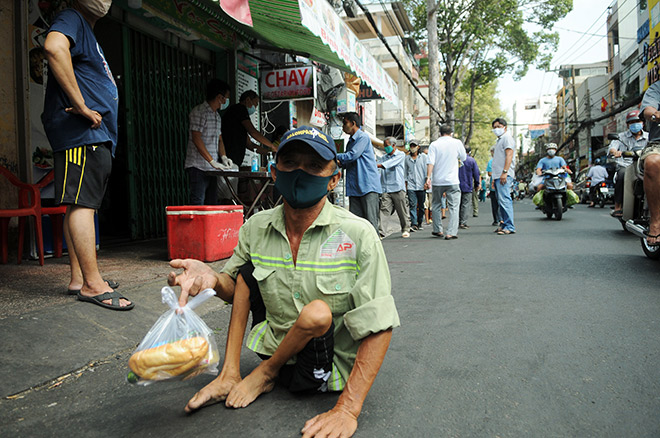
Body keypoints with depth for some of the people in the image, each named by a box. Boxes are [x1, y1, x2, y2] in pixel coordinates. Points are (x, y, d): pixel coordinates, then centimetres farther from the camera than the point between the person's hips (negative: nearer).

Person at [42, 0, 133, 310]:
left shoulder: (88, 34, 29)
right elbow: (54, 47, -25)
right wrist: (81, 105, -24)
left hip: (96, 135, 10)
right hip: (82, 133, -10)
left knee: (81, 204, 8)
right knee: (82, 203, -13)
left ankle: (79, 279, 13)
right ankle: (92, 284, -13)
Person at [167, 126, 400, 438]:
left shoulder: (358, 235, -21)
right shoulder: (256, 229, -8)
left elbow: (379, 327, -22)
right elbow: (235, 289, 5)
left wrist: (347, 410, -27)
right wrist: (213, 280, -21)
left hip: (326, 368, -3)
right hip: (274, 345, 4)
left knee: (317, 313, -32)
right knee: (247, 267, -7)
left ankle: (268, 371, 1)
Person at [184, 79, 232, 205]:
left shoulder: (216, 115, 18)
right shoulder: (199, 112, -10)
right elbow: (196, 138, -17)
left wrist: (223, 157, 5)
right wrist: (212, 161, -21)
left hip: (211, 168, 9)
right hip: (198, 167, -8)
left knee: (212, 203, 9)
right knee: (197, 205, -8)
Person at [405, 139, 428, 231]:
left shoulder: (424, 157, 8)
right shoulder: (407, 158, 13)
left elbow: (427, 169, 4)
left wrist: (427, 181, -5)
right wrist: (406, 181, 13)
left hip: (421, 185, 0)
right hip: (411, 186, 0)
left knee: (421, 206, 5)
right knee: (412, 205, -10)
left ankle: (420, 223, 17)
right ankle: (414, 224, -13)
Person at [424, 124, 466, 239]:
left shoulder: (434, 145, -1)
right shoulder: (457, 142, 0)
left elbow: (431, 162, -11)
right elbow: (463, 158, 13)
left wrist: (428, 177, -13)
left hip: (437, 181, 2)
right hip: (452, 181, -1)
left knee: (436, 205, 16)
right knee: (453, 206, 0)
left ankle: (437, 230, 23)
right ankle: (451, 233, -8)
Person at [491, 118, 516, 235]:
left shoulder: (507, 137, -3)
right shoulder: (499, 140, 27)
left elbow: (509, 155, -15)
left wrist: (504, 172, -25)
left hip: (504, 175, -10)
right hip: (498, 176, 10)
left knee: (504, 199, -16)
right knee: (501, 201, 9)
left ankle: (509, 227, -18)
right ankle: (503, 224, 12)